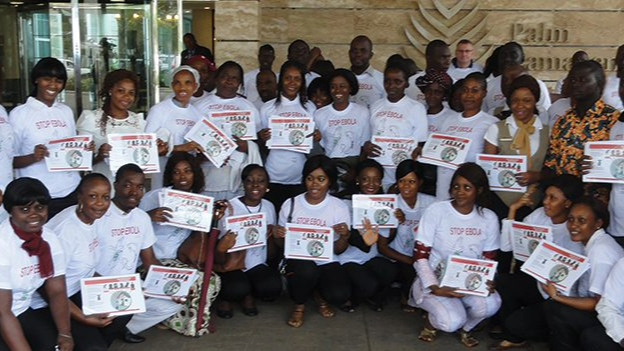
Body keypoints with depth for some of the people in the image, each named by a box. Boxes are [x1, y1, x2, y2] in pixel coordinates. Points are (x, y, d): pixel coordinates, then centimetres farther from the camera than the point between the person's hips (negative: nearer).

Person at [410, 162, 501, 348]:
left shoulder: (489, 218, -1)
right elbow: (420, 256, -13)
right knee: (451, 321, -30)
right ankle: (432, 321, 10)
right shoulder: (436, 211, -13)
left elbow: (489, 259, 6)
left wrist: (487, 282, -16)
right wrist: (435, 288, -24)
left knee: (490, 305, -29)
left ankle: (465, 327, 8)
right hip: (435, 279, -3)